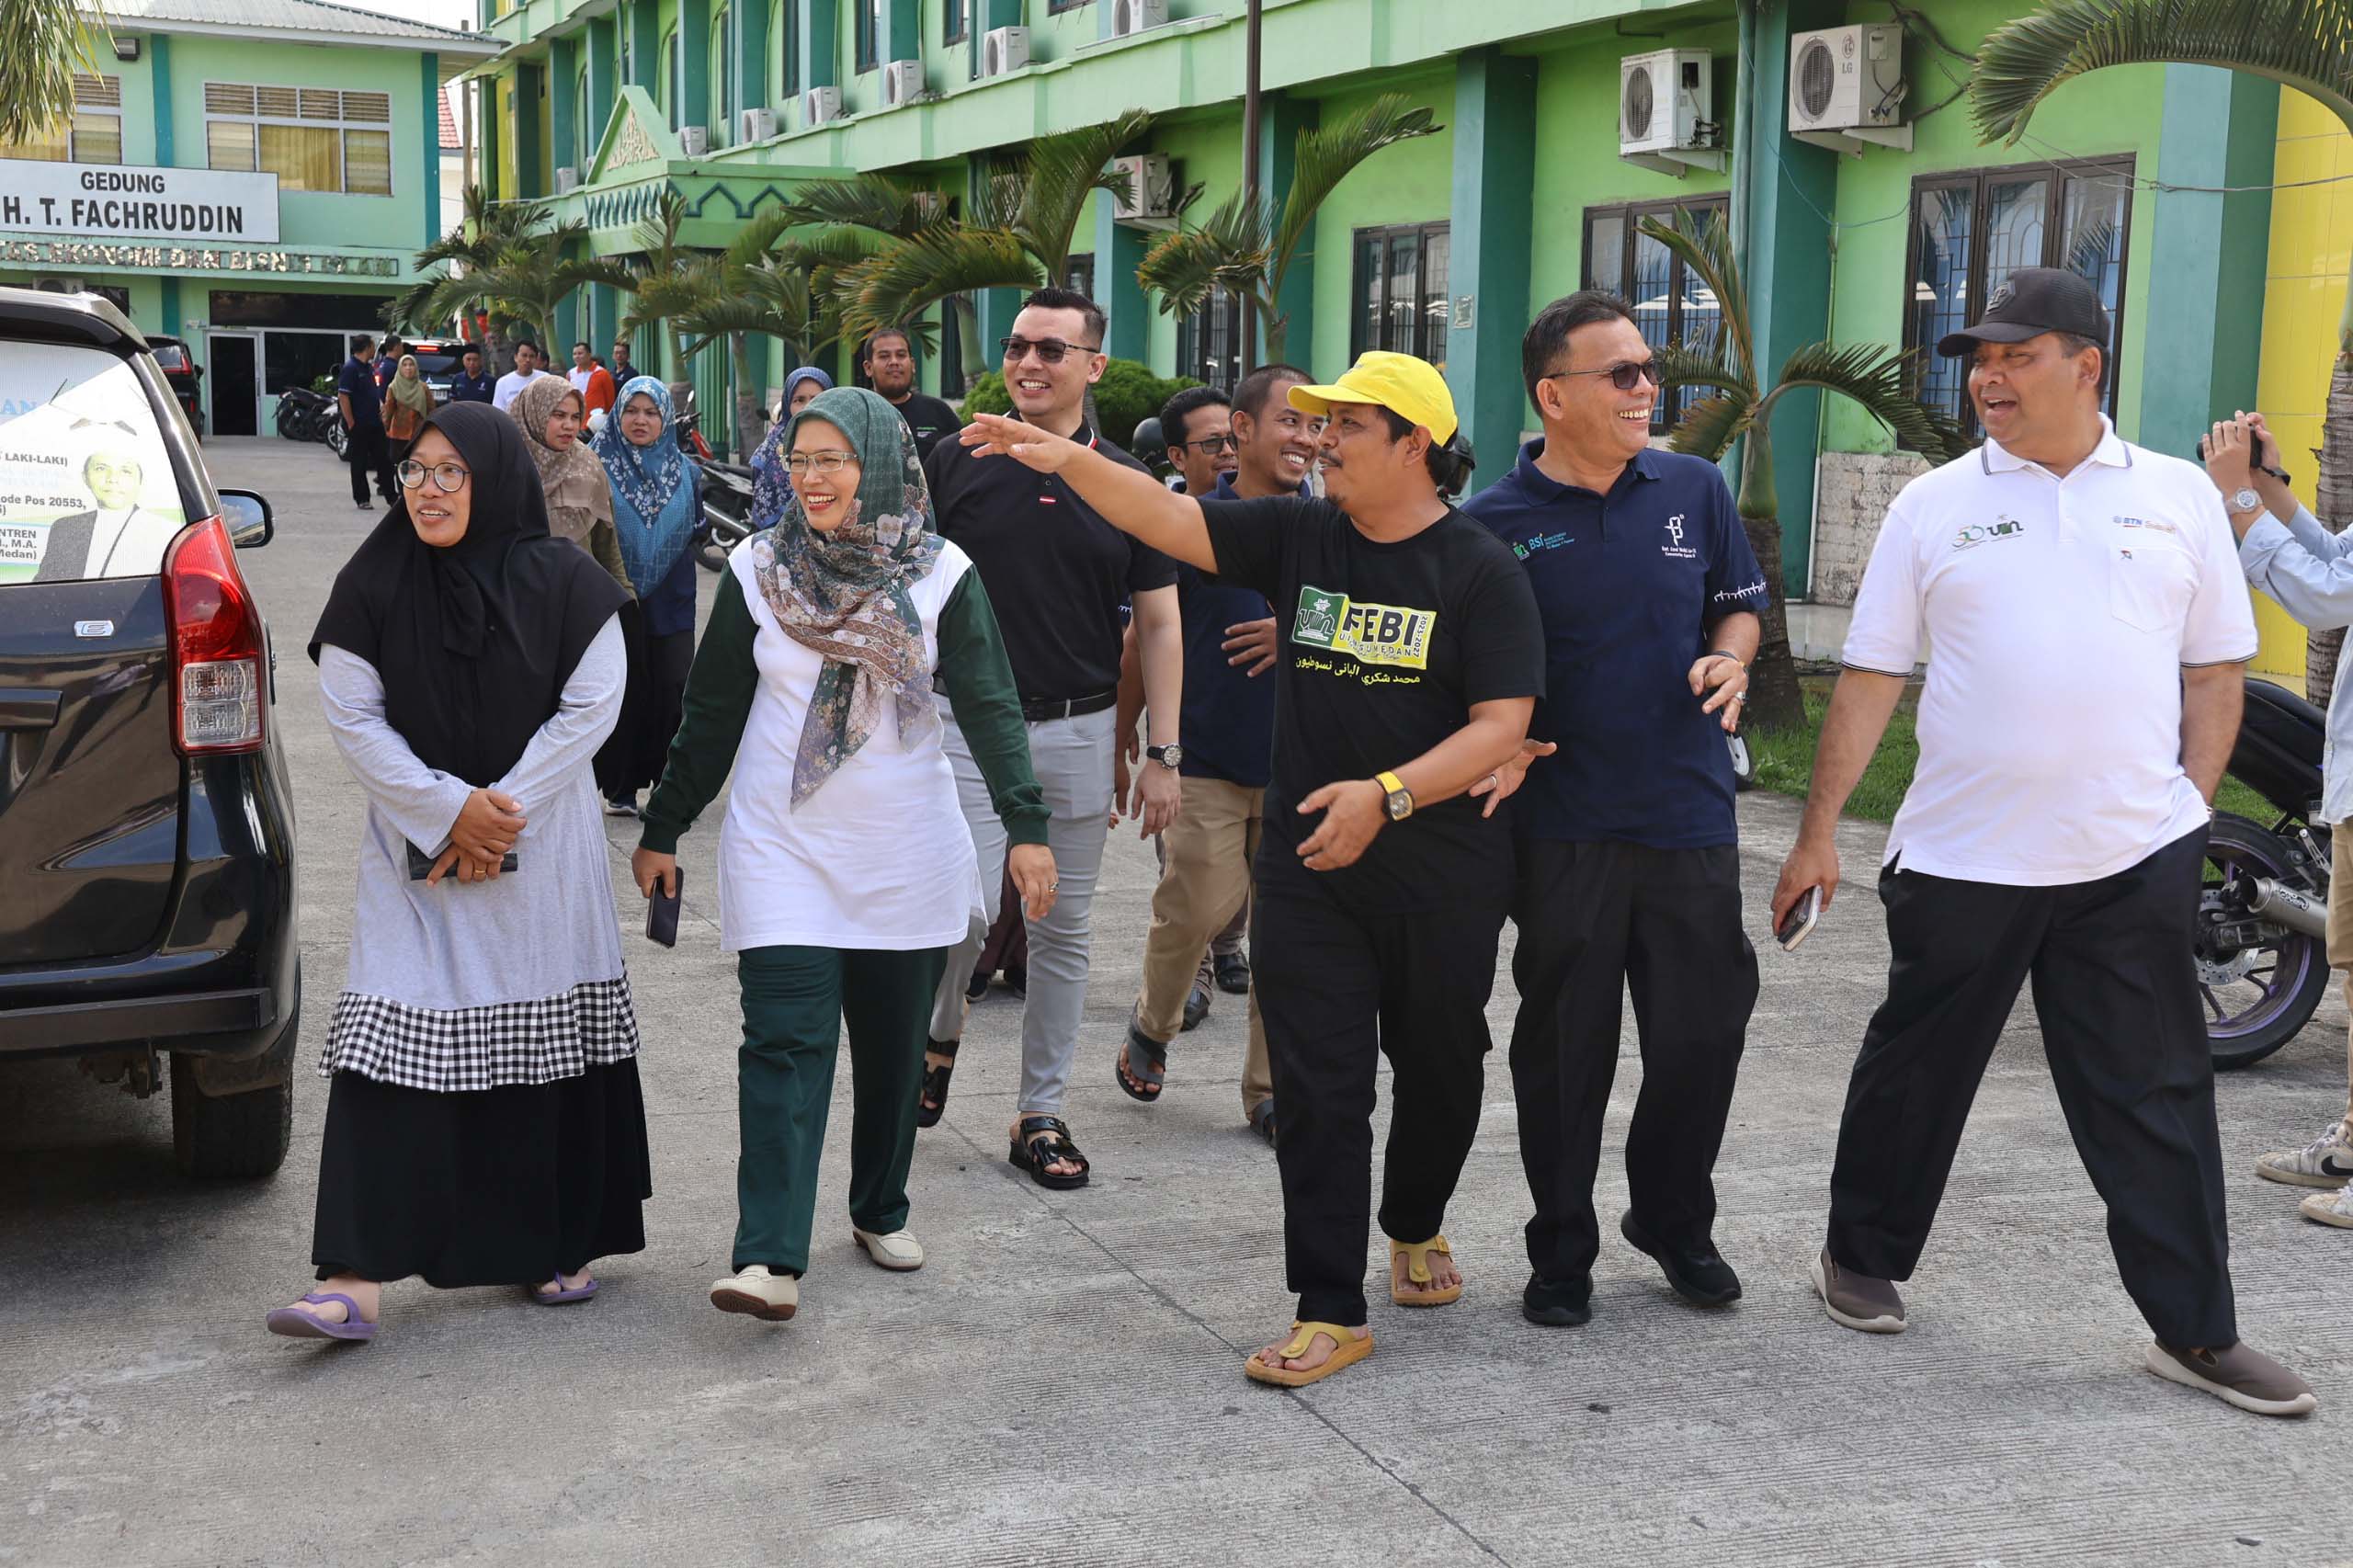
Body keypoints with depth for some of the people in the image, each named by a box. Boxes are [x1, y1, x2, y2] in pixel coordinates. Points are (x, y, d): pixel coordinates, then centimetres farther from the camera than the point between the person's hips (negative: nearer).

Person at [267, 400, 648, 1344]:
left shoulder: (562, 584, -4)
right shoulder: (371, 590, -2)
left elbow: (590, 707, -5)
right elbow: (354, 719, -3)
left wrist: (501, 809, -11)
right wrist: (450, 810, -12)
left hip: (543, 854, 0)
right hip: (415, 852, 0)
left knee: (549, 1043, 5)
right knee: (393, 1047, -8)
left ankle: (563, 1245, 22)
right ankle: (359, 1280, -9)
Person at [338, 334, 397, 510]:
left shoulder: (369, 368, 14)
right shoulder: (350, 368, -13)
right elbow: (343, 396, -18)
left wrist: (381, 405, 6)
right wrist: (351, 424, -18)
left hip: (374, 423, 8)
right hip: (358, 426, -8)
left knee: (383, 460, 9)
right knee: (359, 463, 2)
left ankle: (391, 497, 14)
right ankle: (361, 499, 9)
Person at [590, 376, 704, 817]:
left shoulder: (685, 470, 7)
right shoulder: (599, 467, -1)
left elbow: (697, 530, 14)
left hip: (670, 602, 2)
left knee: (672, 693, -2)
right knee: (623, 694, 1)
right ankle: (620, 789, 11)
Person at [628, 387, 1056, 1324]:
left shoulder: (941, 574, -2)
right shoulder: (758, 571, 1)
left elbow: (989, 705, -5)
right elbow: (711, 713, 6)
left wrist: (1025, 825, -15)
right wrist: (662, 830, 9)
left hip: (907, 851, 1)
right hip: (784, 849, -1)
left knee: (894, 1042, 10)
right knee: (785, 1040, -11)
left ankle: (880, 1210, 30)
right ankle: (770, 1260, -14)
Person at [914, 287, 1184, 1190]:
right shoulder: (957, 464, 1)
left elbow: (1160, 624, 6)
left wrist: (1163, 753, 1)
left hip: (1080, 733, 2)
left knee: (1063, 931, 8)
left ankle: (1041, 1114, 19)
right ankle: (942, 1031, 20)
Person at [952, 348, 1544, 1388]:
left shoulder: (1479, 569, -8)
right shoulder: (1298, 535, 4)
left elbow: (1502, 726, -14)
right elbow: (1170, 520, -4)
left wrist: (1386, 794, -25)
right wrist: (1070, 462, -19)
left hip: (1442, 871, -2)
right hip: (1309, 868, 2)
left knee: (1438, 1066, 15)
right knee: (1318, 1086, -2)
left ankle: (1416, 1226, 44)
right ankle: (1331, 1310, 5)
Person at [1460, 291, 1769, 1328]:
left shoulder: (1695, 489, 5)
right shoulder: (1494, 524, -5)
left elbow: (1738, 602, 18)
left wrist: (1729, 661, -3)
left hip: (1690, 815, 3)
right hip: (1563, 826, -3)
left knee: (1703, 1035, 8)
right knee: (1563, 1048, 6)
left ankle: (1674, 1222, 31)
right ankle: (1562, 1253, 22)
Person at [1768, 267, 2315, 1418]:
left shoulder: (2176, 497, 5)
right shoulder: (1936, 504, 2)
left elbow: (2216, 669, 10)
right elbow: (1870, 680, 2)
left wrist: (2188, 803, 0)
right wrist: (1818, 833, 1)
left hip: (2135, 859, 1)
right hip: (1962, 856, -1)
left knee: (2157, 1099, 6)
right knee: (1916, 1071, 12)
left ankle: (2196, 1333, 15)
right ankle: (1861, 1259, 31)